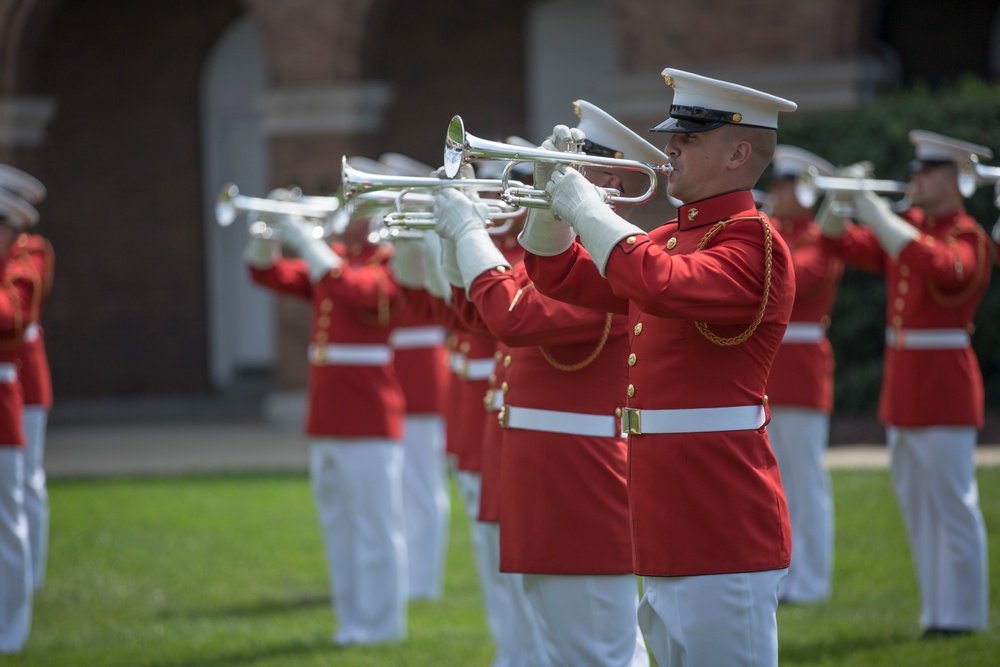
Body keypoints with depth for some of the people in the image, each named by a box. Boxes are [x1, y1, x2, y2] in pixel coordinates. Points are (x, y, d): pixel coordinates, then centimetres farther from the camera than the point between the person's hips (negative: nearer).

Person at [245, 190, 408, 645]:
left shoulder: (391, 264, -8)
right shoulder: (334, 255, 15)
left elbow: (350, 288, -27)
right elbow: (270, 274, 14)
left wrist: (305, 238, -23)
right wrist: (273, 230, -3)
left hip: (369, 417, -8)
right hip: (326, 417, 8)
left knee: (375, 526, -3)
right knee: (338, 526, 13)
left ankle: (381, 623, 2)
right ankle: (352, 619, 20)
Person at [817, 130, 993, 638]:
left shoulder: (968, 237, -10)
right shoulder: (907, 228, 13)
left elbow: (940, 266, -32)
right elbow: (841, 244, 17)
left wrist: (878, 215, -29)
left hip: (943, 384, -8)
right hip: (902, 386, 8)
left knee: (953, 505, -4)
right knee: (917, 509, 11)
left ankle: (963, 613, 1)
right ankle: (936, 609, 18)